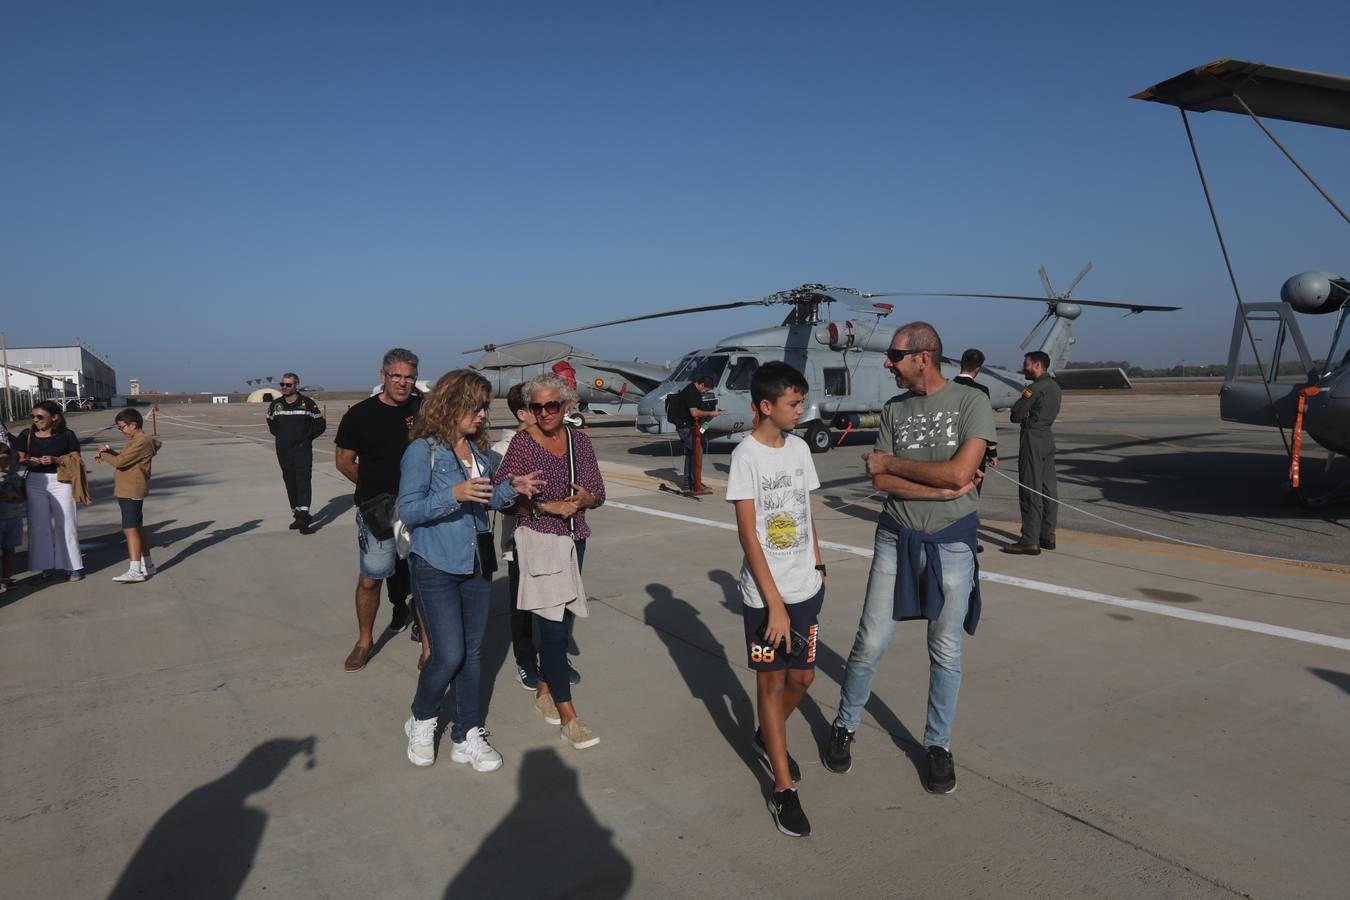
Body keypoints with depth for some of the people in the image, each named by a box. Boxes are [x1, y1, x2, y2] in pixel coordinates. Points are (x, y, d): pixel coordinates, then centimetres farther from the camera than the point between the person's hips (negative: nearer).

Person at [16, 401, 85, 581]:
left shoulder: (67, 435, -3)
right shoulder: (27, 435, 3)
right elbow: (18, 460, 6)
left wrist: (56, 460, -17)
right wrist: (29, 461, -15)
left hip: (61, 482, -2)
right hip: (35, 483, 2)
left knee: (66, 524, 1)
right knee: (40, 525, 6)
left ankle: (72, 566, 9)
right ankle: (47, 564, 17)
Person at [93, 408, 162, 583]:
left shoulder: (141, 442, -17)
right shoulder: (136, 441, 18)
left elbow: (120, 461, -22)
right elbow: (124, 458, 23)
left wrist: (103, 455, -4)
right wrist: (109, 451, 6)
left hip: (132, 492, -11)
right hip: (127, 492, 11)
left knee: (130, 528, -14)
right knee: (136, 528, 16)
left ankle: (135, 571, -18)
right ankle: (148, 565, 25)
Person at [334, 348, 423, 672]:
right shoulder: (360, 414, -1)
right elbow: (344, 462, 7)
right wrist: (374, 488, 5)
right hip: (377, 512, -1)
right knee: (369, 579, 6)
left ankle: (428, 645, 16)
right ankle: (364, 640, 27)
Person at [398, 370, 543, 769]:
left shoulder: (479, 450, 8)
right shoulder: (422, 451, -12)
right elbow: (408, 510, -14)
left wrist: (511, 488, -1)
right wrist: (454, 495, -27)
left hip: (476, 565, 6)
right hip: (436, 567, -6)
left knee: (472, 653, 11)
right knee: (448, 654, -7)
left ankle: (467, 736, 23)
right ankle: (421, 721, 21)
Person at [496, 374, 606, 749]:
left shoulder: (579, 441, 5)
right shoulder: (522, 442, -9)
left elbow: (598, 492, 9)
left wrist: (584, 498, -14)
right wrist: (547, 507, -19)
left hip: (574, 539, 6)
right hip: (538, 540, -5)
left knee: (560, 619, 14)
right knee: (555, 625, -6)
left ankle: (544, 690, 34)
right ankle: (567, 715, 2)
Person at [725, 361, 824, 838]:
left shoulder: (799, 447, 5)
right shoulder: (746, 455, -14)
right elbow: (747, 533, -16)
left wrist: (818, 567, 13)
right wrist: (774, 602, -18)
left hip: (806, 587, 6)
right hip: (765, 595, -6)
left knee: (802, 676, 14)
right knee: (772, 681, 5)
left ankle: (767, 737, 41)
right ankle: (783, 788, 17)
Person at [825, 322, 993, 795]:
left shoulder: (972, 402, -8)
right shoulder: (893, 409, 3)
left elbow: (960, 471, -20)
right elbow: (880, 482, -5)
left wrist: (891, 461, -11)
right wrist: (942, 489, -17)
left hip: (952, 543, -2)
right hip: (896, 540, 2)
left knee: (945, 653, 10)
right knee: (870, 642, 6)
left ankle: (938, 745, 29)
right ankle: (845, 725, 27)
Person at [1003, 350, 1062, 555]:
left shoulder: (1035, 388, -16)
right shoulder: (1055, 387, 14)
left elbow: (1016, 415, -15)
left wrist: (1023, 415, 6)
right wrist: (1028, 415, 1)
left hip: (1032, 438, -9)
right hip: (1048, 436, 9)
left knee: (1030, 491, -6)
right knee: (1048, 489, 11)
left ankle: (1030, 541, -5)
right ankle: (1047, 536, 18)